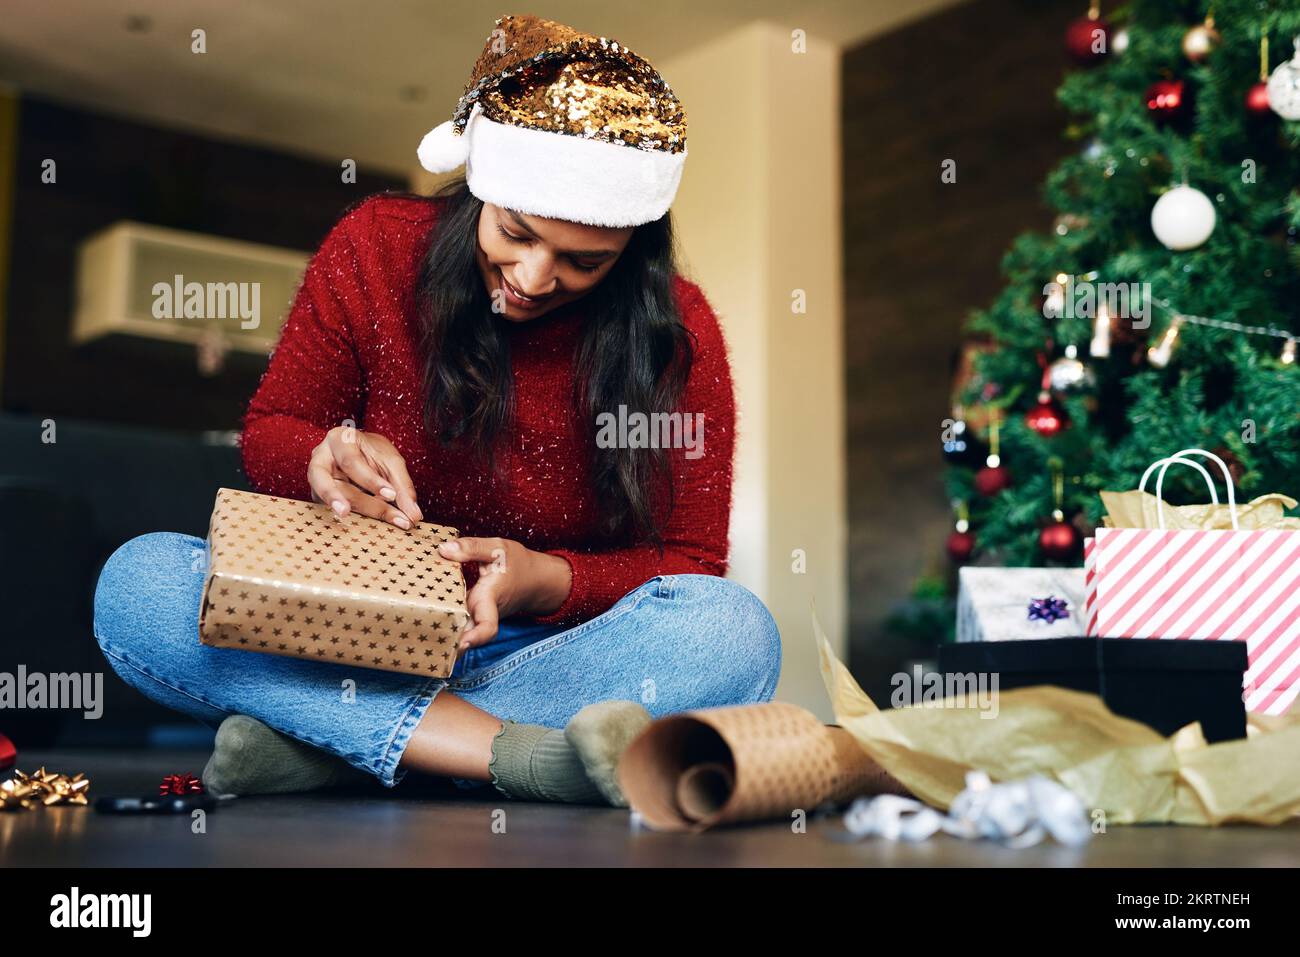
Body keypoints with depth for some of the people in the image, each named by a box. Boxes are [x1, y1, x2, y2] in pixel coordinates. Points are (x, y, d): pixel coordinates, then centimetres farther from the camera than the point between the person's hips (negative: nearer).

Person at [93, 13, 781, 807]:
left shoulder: (677, 333, -7)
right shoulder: (375, 246, -4)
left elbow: (691, 565, -3)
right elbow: (270, 430, 6)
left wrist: (546, 582, -22)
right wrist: (324, 462, -19)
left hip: (550, 650, -1)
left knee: (733, 632, -32)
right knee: (137, 580, -24)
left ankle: (314, 739, -30)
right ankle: (527, 755, -35)